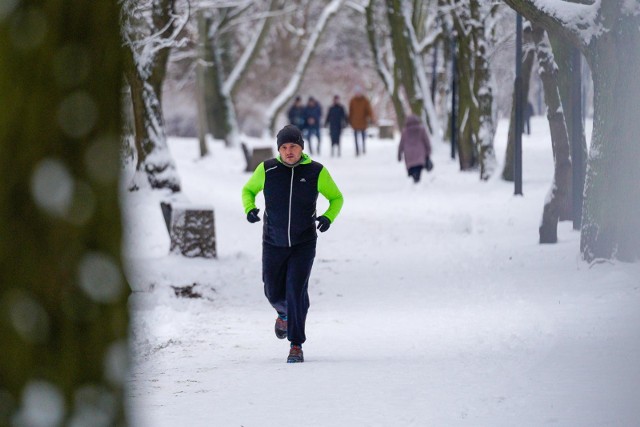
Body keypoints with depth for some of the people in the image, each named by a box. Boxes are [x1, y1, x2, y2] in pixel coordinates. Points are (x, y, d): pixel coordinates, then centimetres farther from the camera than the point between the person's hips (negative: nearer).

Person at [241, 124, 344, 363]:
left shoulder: (316, 172, -7)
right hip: (273, 243, 2)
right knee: (274, 292, 10)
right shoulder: (267, 170, -6)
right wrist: (249, 209, -10)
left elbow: (336, 198, 7)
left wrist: (328, 217, -13)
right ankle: (284, 313, 47)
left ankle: (296, 345, -6)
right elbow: (248, 190, 11)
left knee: (297, 290, -14)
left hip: (303, 244, -2)